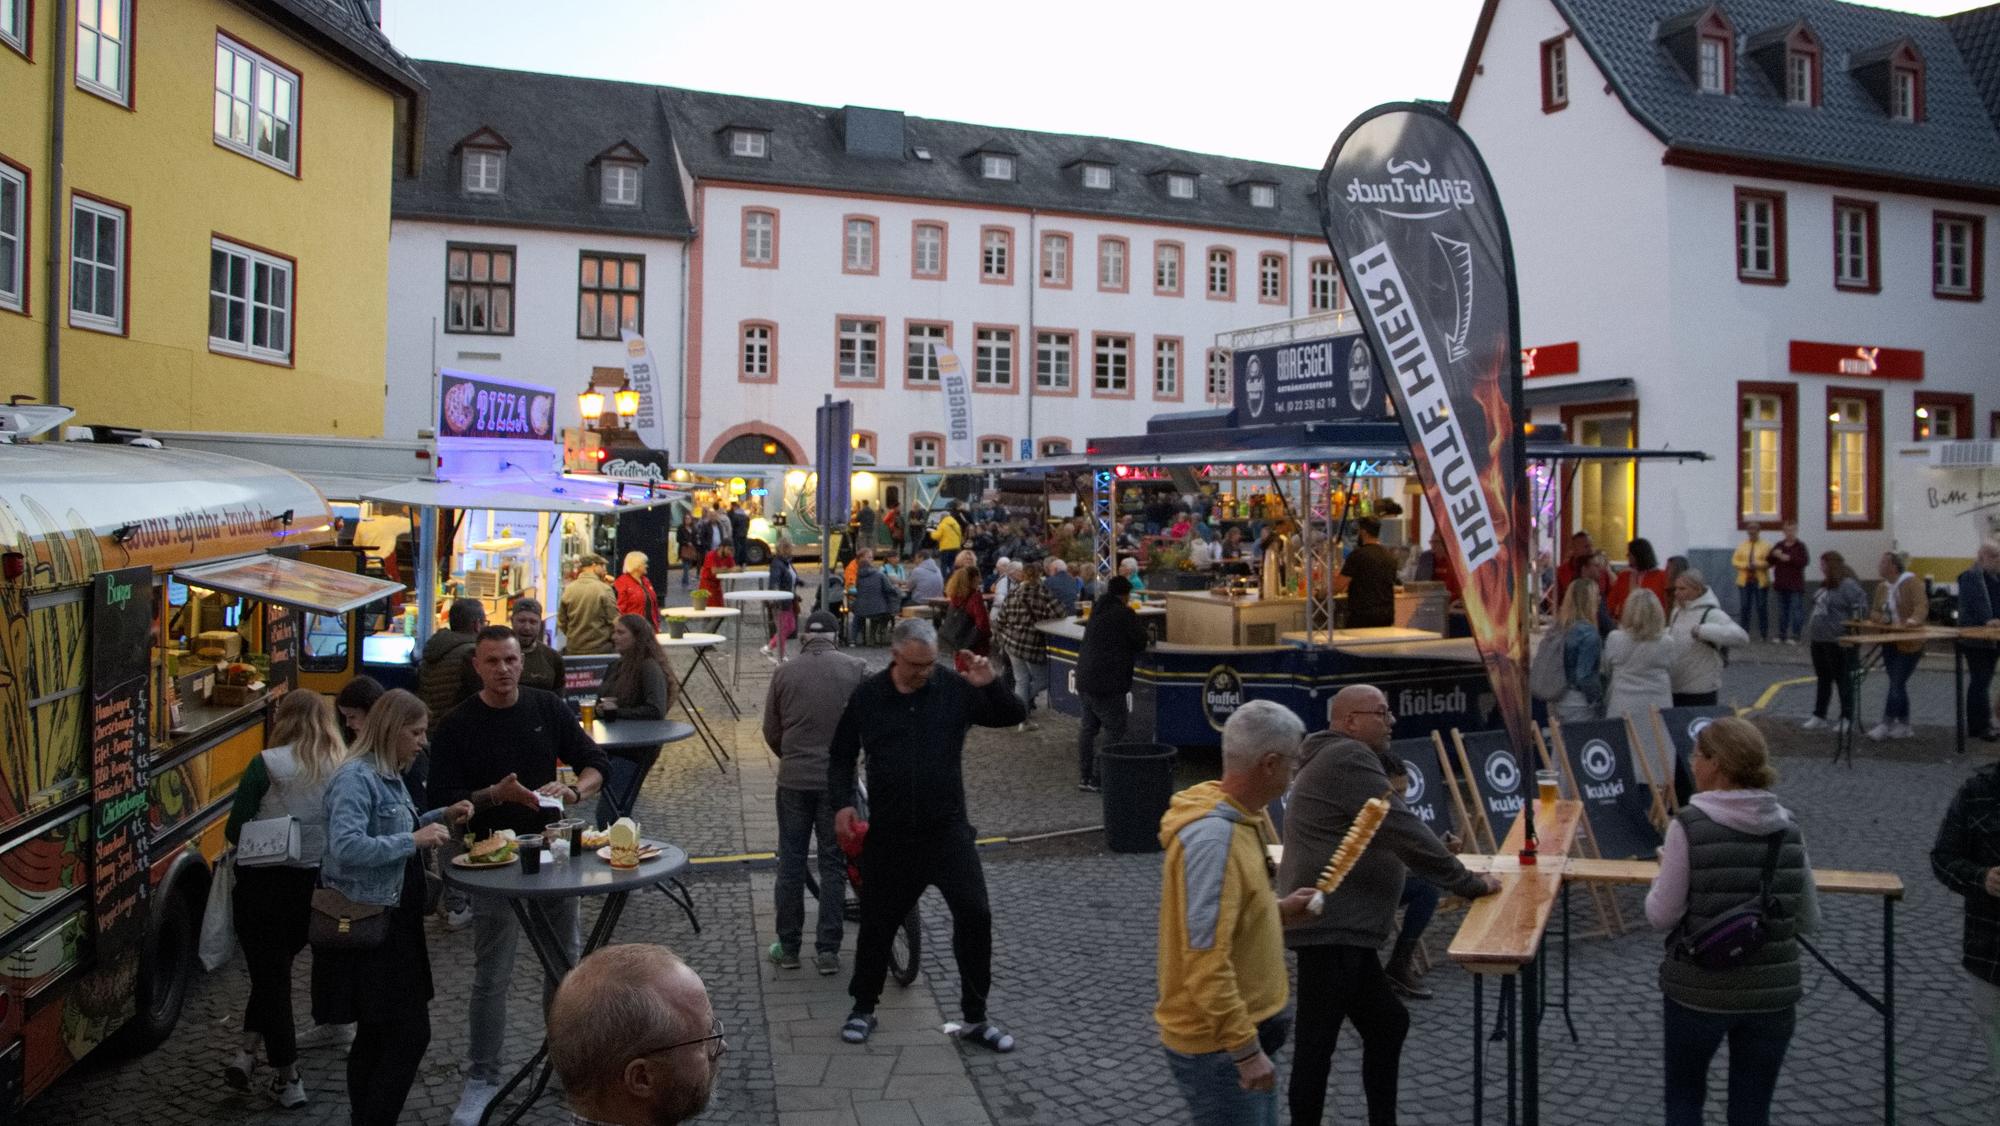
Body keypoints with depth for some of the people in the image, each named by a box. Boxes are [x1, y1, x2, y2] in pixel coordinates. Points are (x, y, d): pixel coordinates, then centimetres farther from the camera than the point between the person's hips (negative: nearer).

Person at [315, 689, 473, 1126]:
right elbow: (346, 847, -30)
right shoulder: (356, 777, -18)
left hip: (392, 919, 10)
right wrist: (414, 840, -26)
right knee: (410, 1033, -8)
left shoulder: (390, 776, 11)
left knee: (377, 1035, 18)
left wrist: (441, 817, 10)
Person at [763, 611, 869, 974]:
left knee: (791, 862, 12)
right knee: (833, 863, 8)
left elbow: (771, 732, 7)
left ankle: (788, 947, 20)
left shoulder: (784, 673, 1)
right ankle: (827, 951, 11)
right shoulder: (856, 669, -3)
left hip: (794, 779, 1)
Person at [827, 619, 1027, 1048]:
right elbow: (841, 755, 10)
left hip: (947, 828, -1)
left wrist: (990, 686, -20)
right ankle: (863, 1008, 33)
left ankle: (975, 1018, 10)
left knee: (974, 915, -7)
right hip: (889, 833, 1)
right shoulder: (867, 696, 0)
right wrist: (842, 803, -5)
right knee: (878, 921, 12)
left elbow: (1013, 716, -1)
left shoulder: (955, 689, -4)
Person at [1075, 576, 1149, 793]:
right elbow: (1141, 641, -8)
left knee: (1087, 728, 14)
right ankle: (1098, 779, -4)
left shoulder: (1097, 611, 14)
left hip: (1084, 679, 8)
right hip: (1107, 683, -8)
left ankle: (1085, 777, 17)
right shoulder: (1124, 614, -11)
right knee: (1114, 730, -1)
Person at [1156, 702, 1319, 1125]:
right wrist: (1246, 1050, -24)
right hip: (1218, 1044, -9)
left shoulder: (1235, 817, 4)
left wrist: (1278, 911, 8)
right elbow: (1206, 962, -28)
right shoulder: (1213, 837, -26)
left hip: (1246, 1028, 9)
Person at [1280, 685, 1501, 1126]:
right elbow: (1403, 831, -18)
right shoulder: (1348, 758, -15)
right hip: (1330, 925, -11)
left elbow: (1389, 837, 26)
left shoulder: (1337, 760, 20)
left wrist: (1440, 855, 20)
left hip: (1341, 925, 11)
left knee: (1387, 1023, 17)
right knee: (1318, 1041, -3)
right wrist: (1469, 883, -10)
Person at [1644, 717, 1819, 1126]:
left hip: (1699, 989, -3)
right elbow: (1809, 921, 6)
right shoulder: (1788, 828, -1)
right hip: (1772, 991, 3)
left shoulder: (1689, 825, -14)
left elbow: (1661, 916, -12)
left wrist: (1664, 871, 5)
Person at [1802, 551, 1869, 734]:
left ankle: (1847, 719, 9)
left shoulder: (1848, 585, -15)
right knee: (1823, 680, 14)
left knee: (1843, 680, 1)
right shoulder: (1825, 585, 13)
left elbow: (1861, 608, -21)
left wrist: (1851, 629, -22)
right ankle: (1819, 717, 19)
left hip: (1839, 643, -9)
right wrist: (1810, 637, 20)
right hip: (1819, 641, 9)